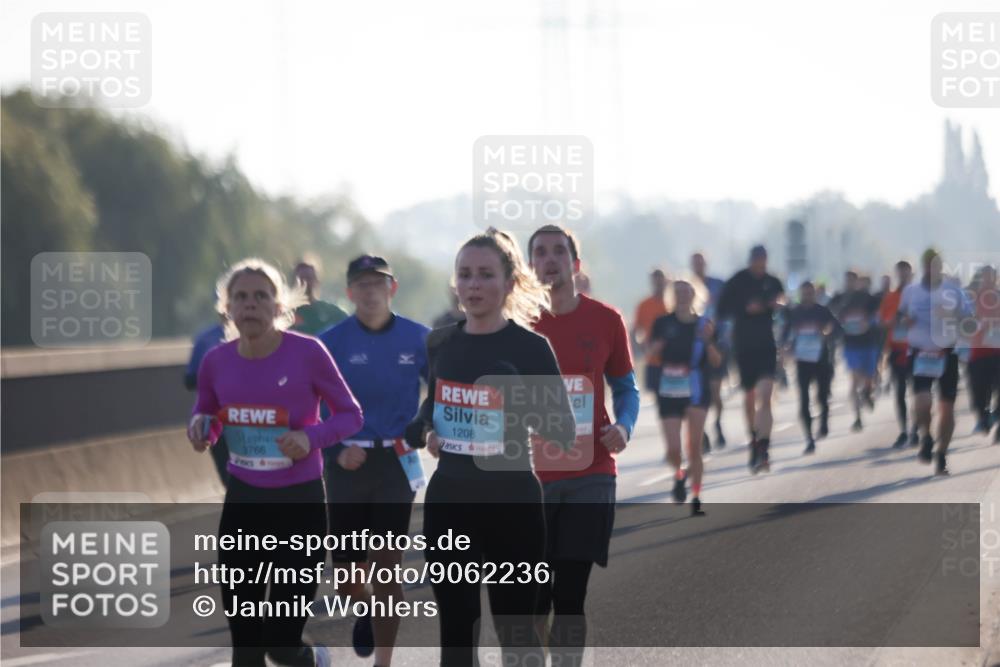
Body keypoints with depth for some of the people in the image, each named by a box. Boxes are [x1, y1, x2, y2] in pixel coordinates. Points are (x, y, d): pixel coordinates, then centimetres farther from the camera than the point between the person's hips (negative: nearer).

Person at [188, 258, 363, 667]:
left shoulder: (307, 353, -14)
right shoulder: (216, 362, -3)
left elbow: (350, 414, -4)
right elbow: (207, 417, 14)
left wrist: (312, 438, -22)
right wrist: (200, 427, -10)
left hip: (300, 502, -4)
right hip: (243, 502, 4)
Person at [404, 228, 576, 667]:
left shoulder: (530, 347, -9)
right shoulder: (440, 343, 5)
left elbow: (564, 434, -10)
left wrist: (526, 407, -26)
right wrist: (425, 433, 2)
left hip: (511, 503, -5)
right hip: (447, 500, 5)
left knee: (515, 631, 2)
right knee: (454, 628, 9)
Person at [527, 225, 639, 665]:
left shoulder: (605, 320, 4)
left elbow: (626, 387, 12)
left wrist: (624, 426, -8)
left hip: (590, 475, 1)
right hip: (529, 476, -1)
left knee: (571, 593, 2)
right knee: (531, 597, 0)